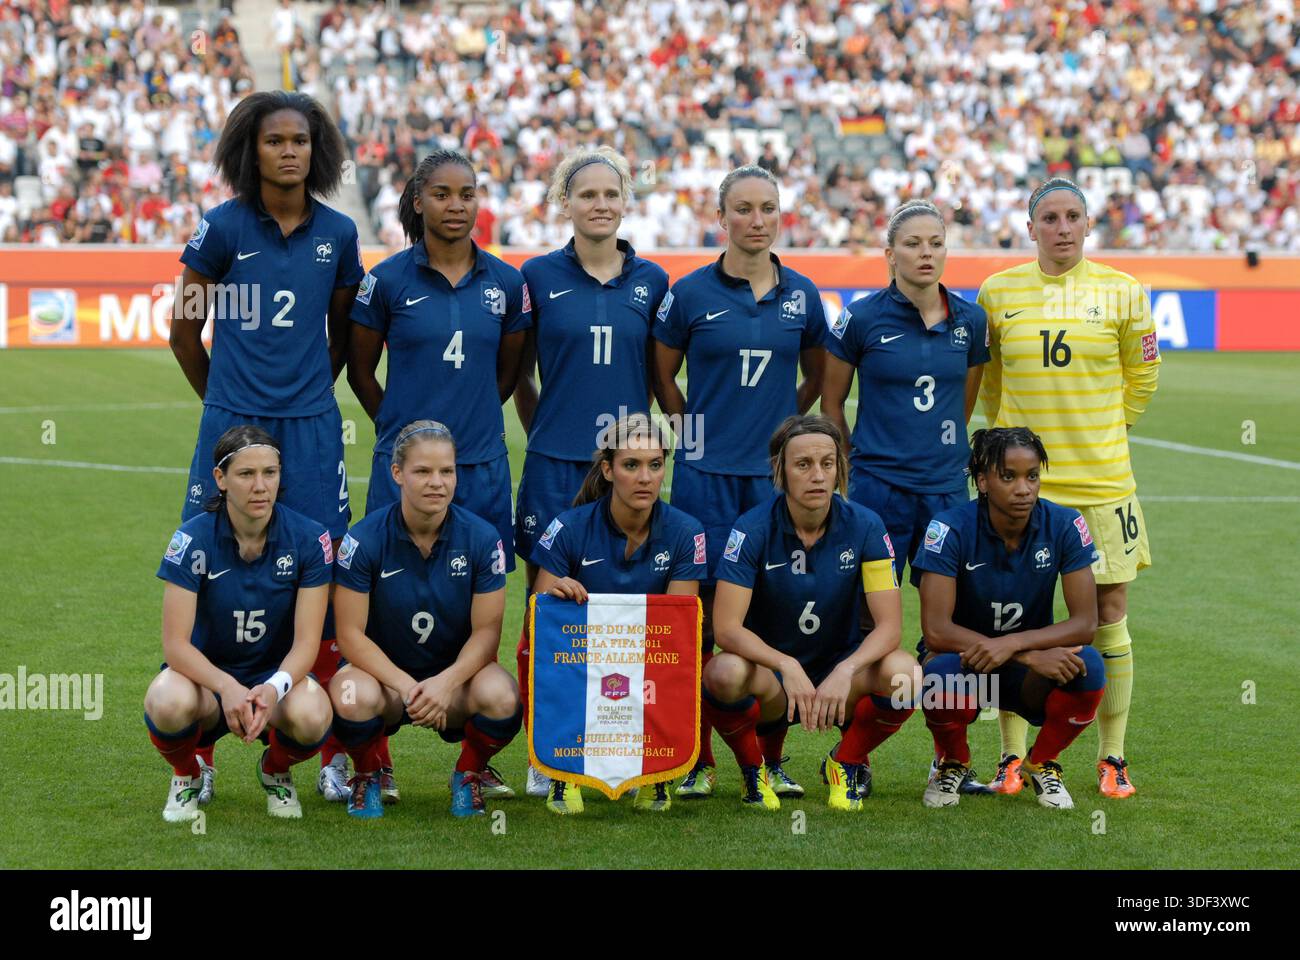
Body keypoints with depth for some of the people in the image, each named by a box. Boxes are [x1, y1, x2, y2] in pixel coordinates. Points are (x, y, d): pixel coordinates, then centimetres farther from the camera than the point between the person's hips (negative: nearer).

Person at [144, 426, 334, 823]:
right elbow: (175, 644, -19)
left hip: (275, 674, 1)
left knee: (311, 716, -35)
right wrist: (227, 687, -37)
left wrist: (275, 688, -34)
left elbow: (305, 642, -13)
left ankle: (275, 771, 5)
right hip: (204, 672, -1)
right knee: (169, 704, -37)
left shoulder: (309, 538, -12)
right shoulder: (193, 540, -15)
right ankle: (186, 776, 1)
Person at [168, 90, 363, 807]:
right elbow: (184, 328, 8)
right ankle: (198, 756, 8)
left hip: (310, 428, 2)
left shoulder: (337, 234, 6)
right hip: (232, 421, -2)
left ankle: (334, 757, 8)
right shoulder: (223, 228, -1)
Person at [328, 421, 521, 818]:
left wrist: (445, 682, -25)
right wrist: (406, 686, -25)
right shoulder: (364, 540, -11)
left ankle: (468, 775, 2)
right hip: (383, 672, -1)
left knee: (501, 696, -32)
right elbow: (351, 633, -12)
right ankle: (367, 777, 0)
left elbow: (487, 630, -7)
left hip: (456, 672, 1)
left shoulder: (482, 538, -8)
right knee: (352, 697, -36)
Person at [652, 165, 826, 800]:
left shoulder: (800, 295, 7)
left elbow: (816, 376, 20)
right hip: (708, 474, -2)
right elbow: (662, 376, 10)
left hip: (777, 473, 2)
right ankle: (697, 761, 5)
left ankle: (771, 759, 10)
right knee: (702, 612, -2)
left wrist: (782, 423, 10)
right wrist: (695, 428, 6)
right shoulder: (690, 293, -1)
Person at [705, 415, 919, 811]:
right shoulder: (754, 528, -14)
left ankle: (847, 763, 2)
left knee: (903, 672, -30)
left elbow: (889, 626, -15)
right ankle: (752, 770, -2)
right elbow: (726, 627, -20)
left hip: (839, 671, 2)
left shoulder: (864, 526, -10)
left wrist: (845, 672, -34)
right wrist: (786, 667, -37)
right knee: (725, 673, -36)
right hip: (769, 672, -1)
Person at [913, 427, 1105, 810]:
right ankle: (953, 764, -1)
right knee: (941, 671, -37)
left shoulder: (1064, 526, -12)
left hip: (1029, 677, 2)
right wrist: (1032, 656, -31)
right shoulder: (950, 529, -19)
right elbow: (935, 630, -25)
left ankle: (1042, 764, 1)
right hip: (963, 659, -2)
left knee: (1088, 666, -29)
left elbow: (1085, 623, -15)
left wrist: (1012, 643, -32)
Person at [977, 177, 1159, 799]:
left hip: (1101, 481, 0)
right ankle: (1012, 758, 11)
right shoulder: (997, 292, 3)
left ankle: (1112, 758, 13)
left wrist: (1102, 431, 10)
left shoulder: (1120, 292, 1)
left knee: (1108, 617, 3)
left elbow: (1141, 378, 12)